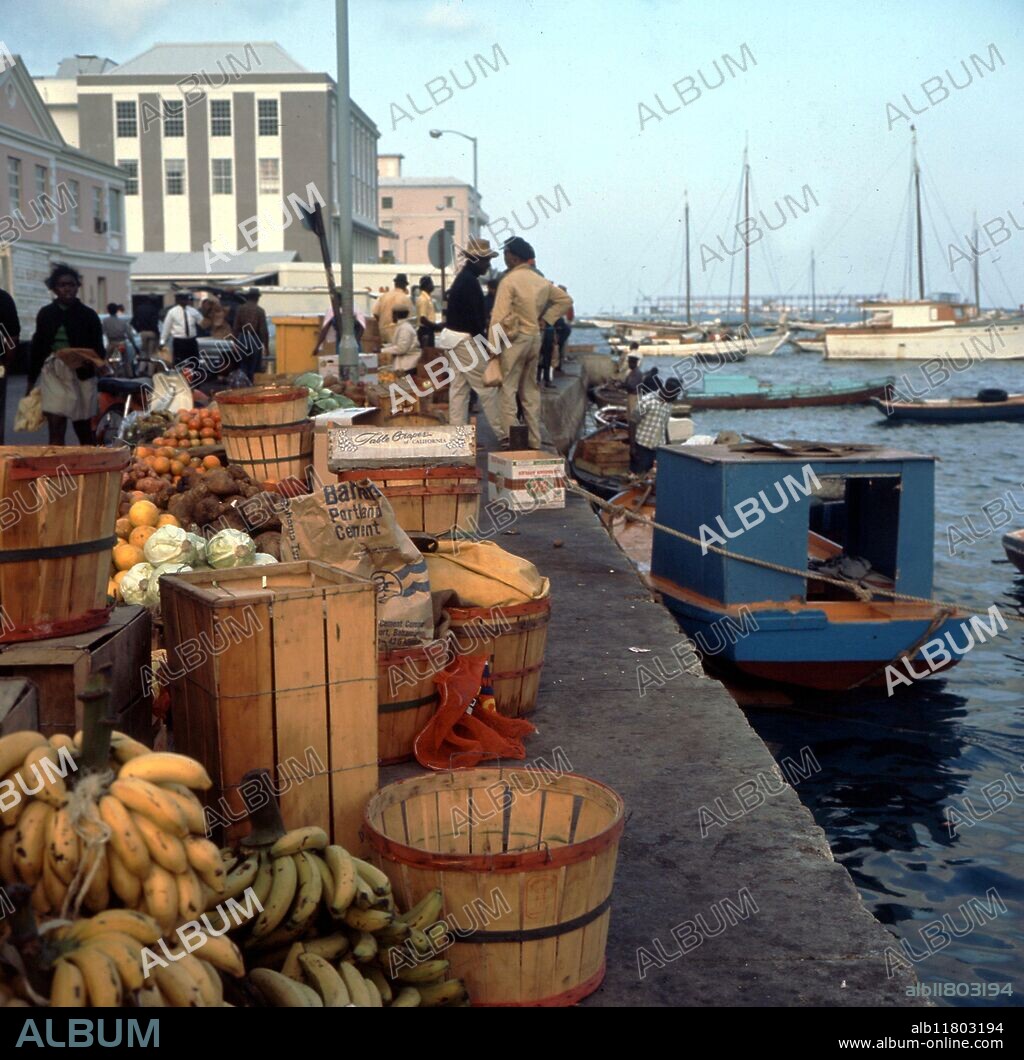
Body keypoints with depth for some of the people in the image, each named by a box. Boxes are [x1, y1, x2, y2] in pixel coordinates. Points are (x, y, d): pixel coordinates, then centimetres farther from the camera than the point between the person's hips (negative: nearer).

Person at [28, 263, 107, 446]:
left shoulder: (88, 315, 1)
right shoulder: (45, 314, 6)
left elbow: (99, 351, 2)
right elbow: (37, 349, 12)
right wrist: (31, 381, 12)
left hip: (81, 375, -1)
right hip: (53, 375, 1)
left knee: (84, 431, 11)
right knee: (55, 430, -8)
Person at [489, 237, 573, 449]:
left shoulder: (509, 281, -12)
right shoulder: (540, 280, 9)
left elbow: (499, 315, -17)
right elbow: (565, 300, 18)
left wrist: (493, 346, -11)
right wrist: (545, 319, 13)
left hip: (514, 338, -7)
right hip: (535, 337, 7)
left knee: (508, 387, -3)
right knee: (530, 389, 13)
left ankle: (508, 438, -10)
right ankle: (534, 440, 16)